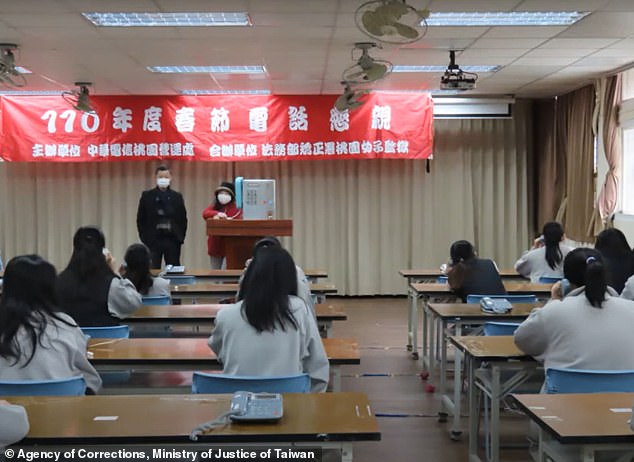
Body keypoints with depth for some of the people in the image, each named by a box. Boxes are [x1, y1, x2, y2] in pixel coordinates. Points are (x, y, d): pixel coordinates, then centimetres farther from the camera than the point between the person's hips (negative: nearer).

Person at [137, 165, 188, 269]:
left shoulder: (177, 197, 8)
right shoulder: (147, 196, 3)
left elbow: (183, 219, 10)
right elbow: (140, 219, 4)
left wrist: (181, 237, 2)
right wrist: (144, 238, -3)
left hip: (172, 240, 2)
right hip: (153, 240, -1)